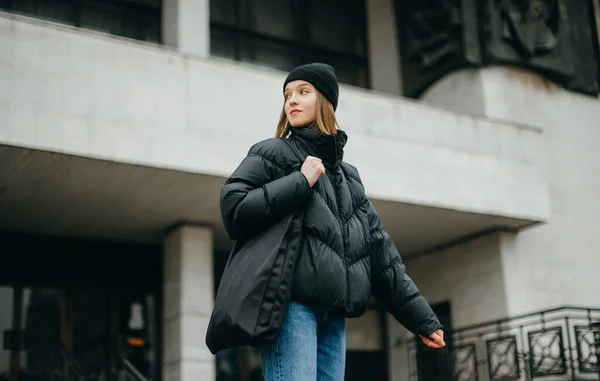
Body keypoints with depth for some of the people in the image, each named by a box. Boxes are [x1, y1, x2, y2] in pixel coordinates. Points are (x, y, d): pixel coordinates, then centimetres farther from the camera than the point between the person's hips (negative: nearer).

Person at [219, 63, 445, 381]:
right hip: (290, 303, -6)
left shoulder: (348, 175, 23)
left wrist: (420, 316, 17)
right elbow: (233, 211, -7)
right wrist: (300, 182, -8)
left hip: (332, 314, 6)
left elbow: (380, 252, 21)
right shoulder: (273, 154, 8)